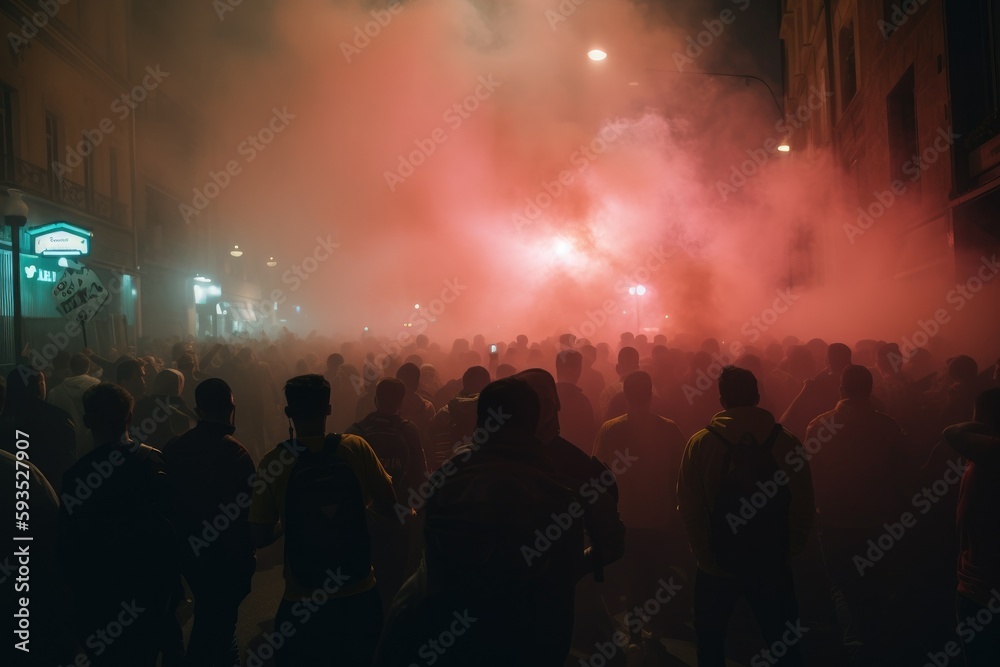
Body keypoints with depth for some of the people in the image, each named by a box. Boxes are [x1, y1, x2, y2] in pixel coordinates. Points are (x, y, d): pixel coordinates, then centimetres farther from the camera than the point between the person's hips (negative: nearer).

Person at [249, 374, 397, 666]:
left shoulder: (274, 462, -9)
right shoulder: (357, 449, -9)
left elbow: (259, 538, -3)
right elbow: (392, 512, -4)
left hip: (303, 604, -1)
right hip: (359, 597, 1)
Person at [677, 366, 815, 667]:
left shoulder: (700, 443, -9)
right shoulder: (786, 442, -7)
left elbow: (688, 507, -8)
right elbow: (804, 506, -3)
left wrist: (705, 554, 1)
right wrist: (790, 550, 8)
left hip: (717, 564, 0)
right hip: (772, 564, 1)